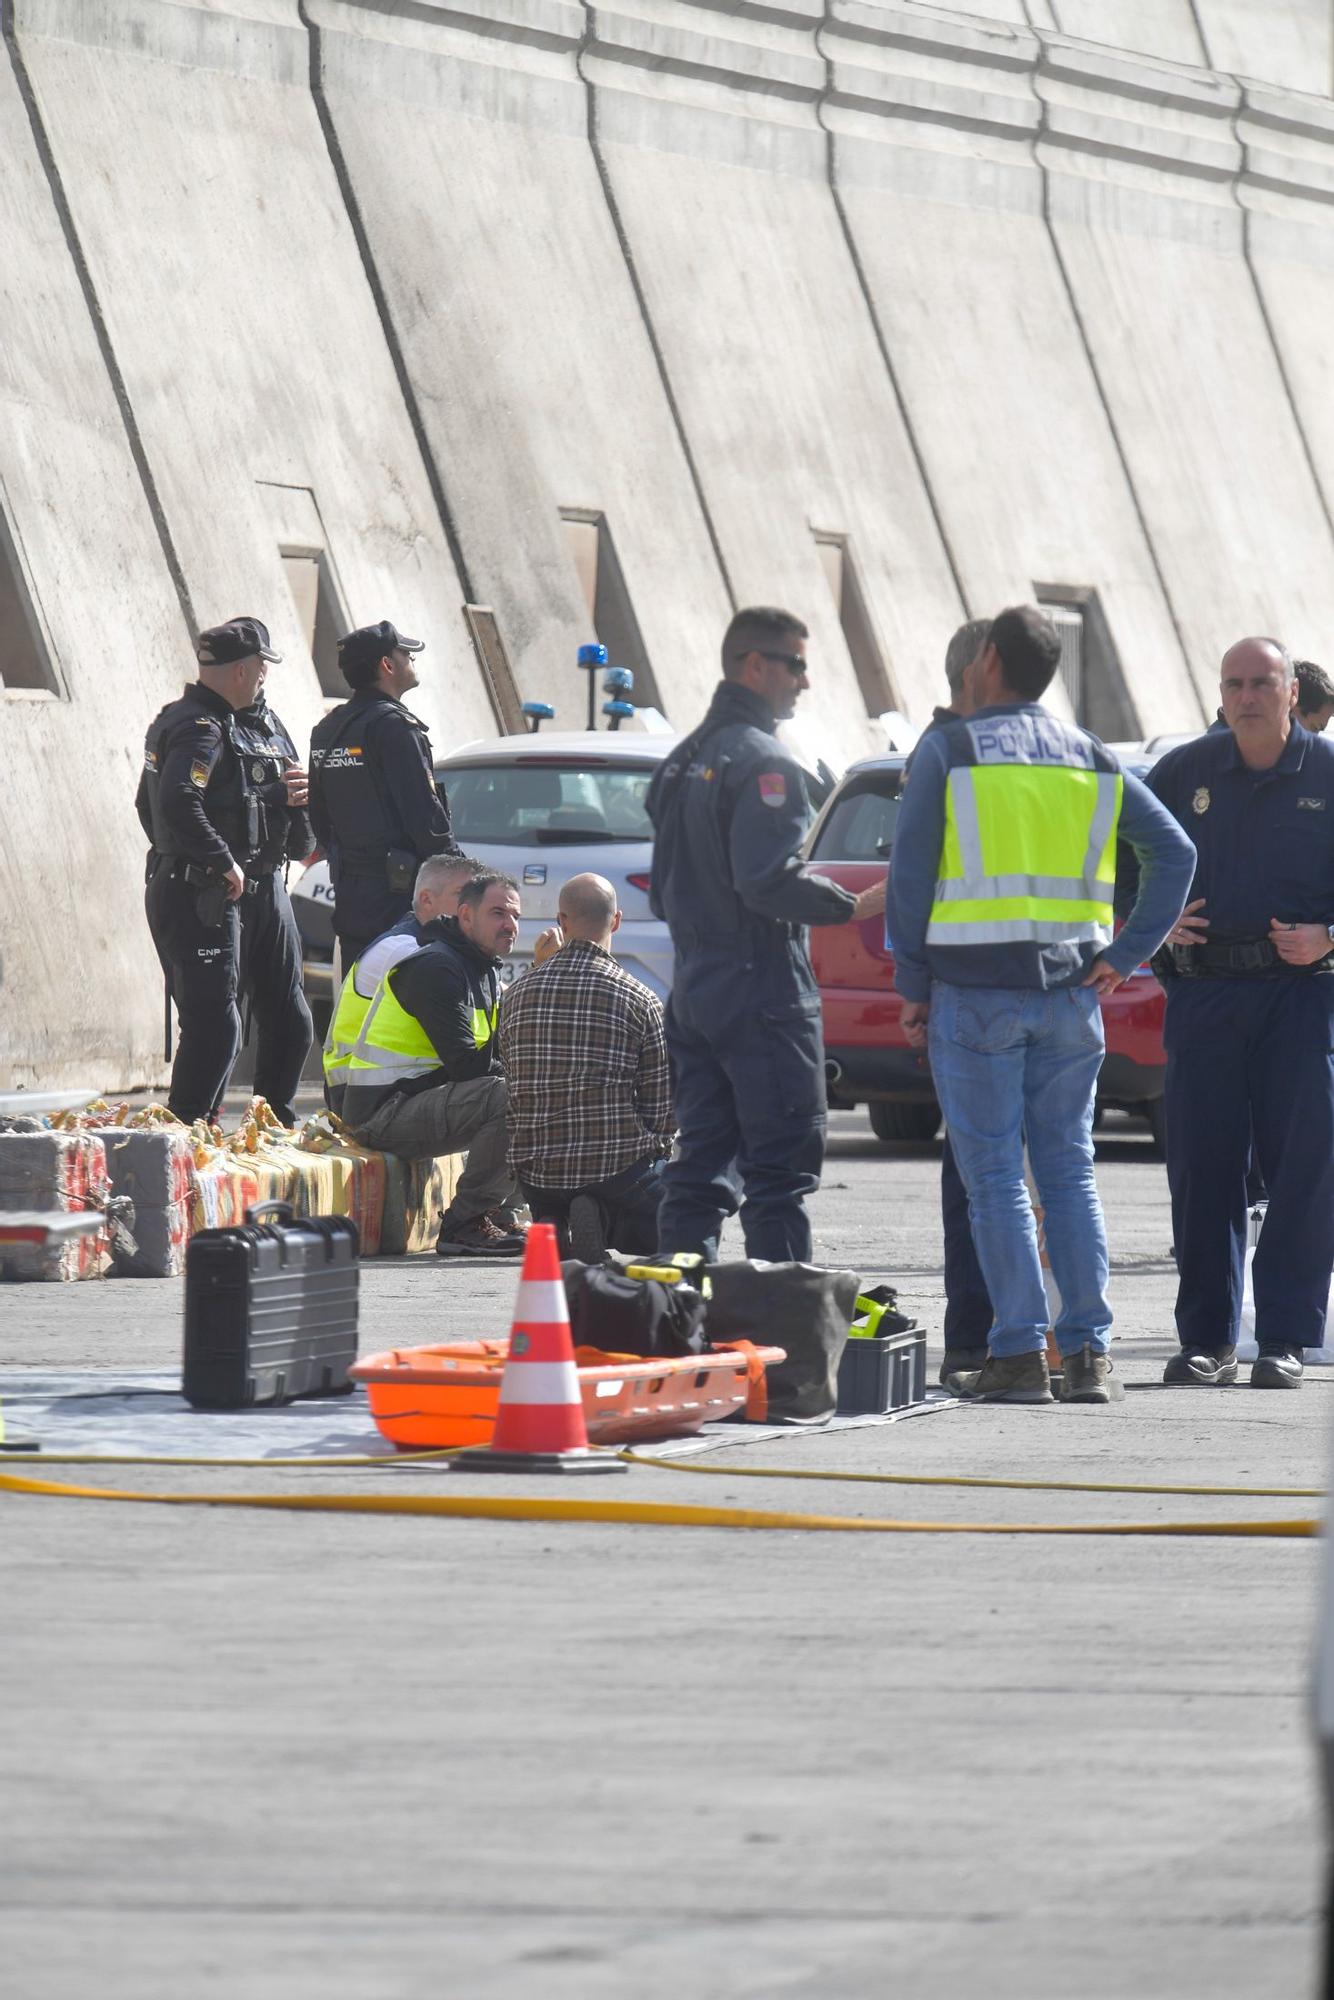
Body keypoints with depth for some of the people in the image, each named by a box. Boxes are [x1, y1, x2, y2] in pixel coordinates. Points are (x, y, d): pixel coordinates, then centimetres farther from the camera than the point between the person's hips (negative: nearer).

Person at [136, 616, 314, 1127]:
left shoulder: (264, 723, 15)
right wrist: (225, 863, -25)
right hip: (200, 897, -10)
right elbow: (176, 806, -32)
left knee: (289, 1022, 15)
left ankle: (278, 1124, 28)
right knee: (214, 1026, -13)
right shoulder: (198, 729, -16)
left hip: (264, 888, 10)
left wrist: (299, 795, 4)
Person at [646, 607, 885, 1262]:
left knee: (700, 1161, 10)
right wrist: (855, 905, -16)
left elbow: (665, 891, 20)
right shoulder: (762, 762, -13)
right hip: (761, 988, -9)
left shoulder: (684, 759, 16)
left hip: (694, 986, 9)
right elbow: (769, 881, -23)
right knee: (781, 1165, -7)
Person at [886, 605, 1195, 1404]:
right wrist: (1127, 954, 7)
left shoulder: (949, 751, -3)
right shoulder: (1093, 760, 10)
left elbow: (910, 874, -6)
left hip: (975, 990, -4)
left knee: (996, 1176, -1)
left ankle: (1019, 1352, -5)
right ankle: (1090, 1352, 4)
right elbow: (1174, 851, 7)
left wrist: (914, 987, 1)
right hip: (1069, 993, 4)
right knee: (1070, 1171, 8)